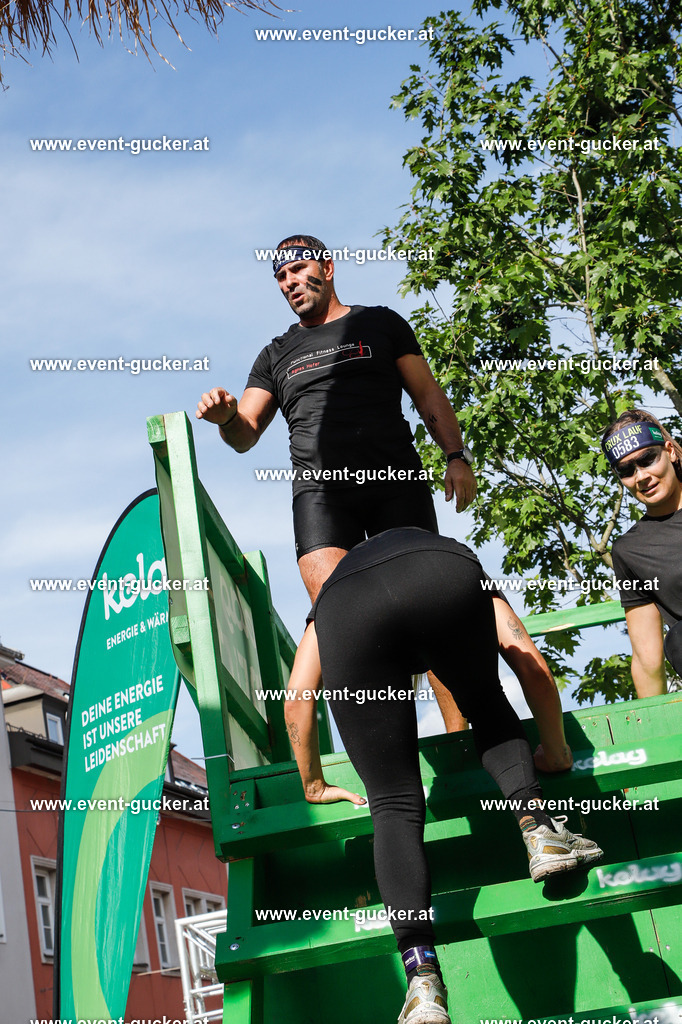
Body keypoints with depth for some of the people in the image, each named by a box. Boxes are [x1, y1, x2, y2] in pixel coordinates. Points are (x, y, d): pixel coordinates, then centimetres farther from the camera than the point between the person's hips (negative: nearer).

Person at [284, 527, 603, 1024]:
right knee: (487, 705, 33)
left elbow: (298, 698, 32)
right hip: (448, 579, 0)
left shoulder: (327, 601, 45)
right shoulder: (461, 563, 45)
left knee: (395, 807, 6)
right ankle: (539, 828, 13)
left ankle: (424, 979, -9)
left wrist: (314, 785, 42)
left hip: (347, 609, 0)